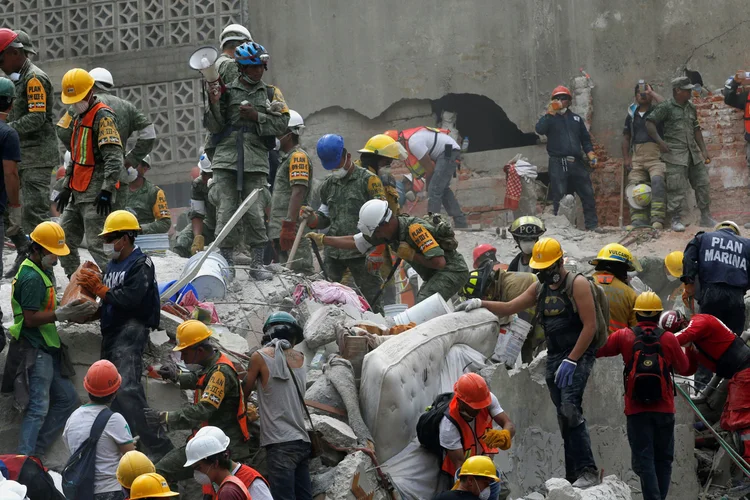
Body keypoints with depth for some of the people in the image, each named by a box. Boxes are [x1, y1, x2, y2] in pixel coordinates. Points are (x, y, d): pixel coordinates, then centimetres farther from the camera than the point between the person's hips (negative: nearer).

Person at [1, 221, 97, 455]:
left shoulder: (43, 271, 14)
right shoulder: (32, 278, -18)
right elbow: (31, 319, -22)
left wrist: (71, 312, 7)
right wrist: (63, 314, -22)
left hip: (47, 350, 10)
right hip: (34, 351, -10)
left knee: (67, 399, 13)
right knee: (39, 408, -11)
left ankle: (36, 451, 15)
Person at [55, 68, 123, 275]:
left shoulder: (103, 116, -13)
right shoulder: (80, 117, 18)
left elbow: (114, 159, -20)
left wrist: (106, 191, -24)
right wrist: (67, 187, 22)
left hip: (95, 195, -10)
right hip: (78, 194, 10)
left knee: (97, 245, -14)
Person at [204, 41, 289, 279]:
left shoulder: (271, 93, 12)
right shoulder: (227, 91, 8)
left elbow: (281, 124, 3)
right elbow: (214, 126, 4)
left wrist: (256, 117, -8)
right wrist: (215, 102, -10)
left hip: (256, 159, 0)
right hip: (227, 158, 0)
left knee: (255, 213, -6)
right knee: (226, 210, -5)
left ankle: (257, 263, 0)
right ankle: (226, 262, 0)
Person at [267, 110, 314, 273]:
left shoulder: (298, 157, -9)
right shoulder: (285, 158, 23)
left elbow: (298, 193, -19)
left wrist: (289, 226, -26)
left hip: (293, 228, -10)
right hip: (279, 229, 10)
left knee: (299, 272, -14)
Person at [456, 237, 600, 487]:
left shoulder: (577, 284, -8)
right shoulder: (540, 288, 15)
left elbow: (590, 326, -14)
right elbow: (508, 308, 19)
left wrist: (571, 361, -18)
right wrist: (481, 303, 2)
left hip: (578, 354, -8)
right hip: (554, 356, 8)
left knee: (570, 408, -22)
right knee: (564, 417, 5)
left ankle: (587, 472, -24)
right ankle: (573, 475, 7)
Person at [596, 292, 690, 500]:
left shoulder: (624, 336, -6)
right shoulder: (668, 338, -4)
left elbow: (597, 350, 1)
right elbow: (684, 368, 7)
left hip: (636, 409, -1)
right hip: (664, 408, 1)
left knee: (643, 459, -3)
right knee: (663, 459, 13)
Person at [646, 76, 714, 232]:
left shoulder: (691, 108, 15)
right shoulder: (666, 107, -6)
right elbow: (649, 122, -9)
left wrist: (703, 150, 15)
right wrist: (660, 142, -18)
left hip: (693, 152, 7)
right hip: (675, 153, -7)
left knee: (703, 184, 7)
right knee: (677, 189, -7)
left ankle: (706, 218, 16)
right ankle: (676, 220, 0)